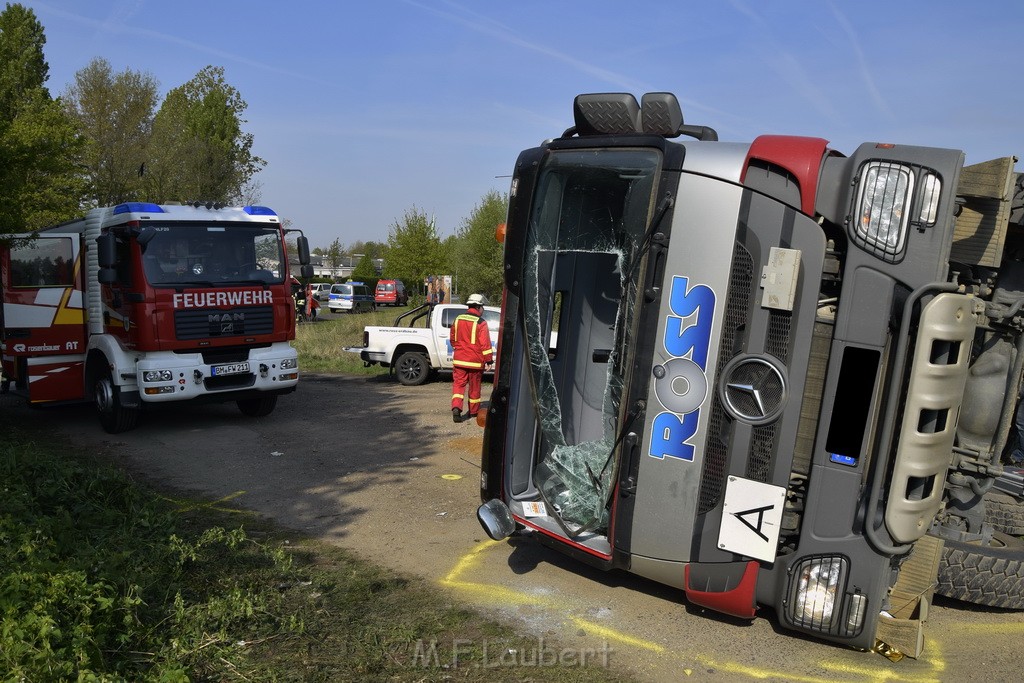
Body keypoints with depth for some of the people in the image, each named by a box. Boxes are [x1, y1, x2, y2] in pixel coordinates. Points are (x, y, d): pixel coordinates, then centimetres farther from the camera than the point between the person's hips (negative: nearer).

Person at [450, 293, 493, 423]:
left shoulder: (458, 320, 5)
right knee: (474, 387, 10)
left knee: (458, 384, 4)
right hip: (475, 361, -3)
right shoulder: (480, 323, -12)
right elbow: (485, 343, -13)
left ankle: (456, 408, -16)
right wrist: (489, 359, -7)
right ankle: (473, 411, 21)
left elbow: (452, 338, 16)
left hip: (459, 359, 3)